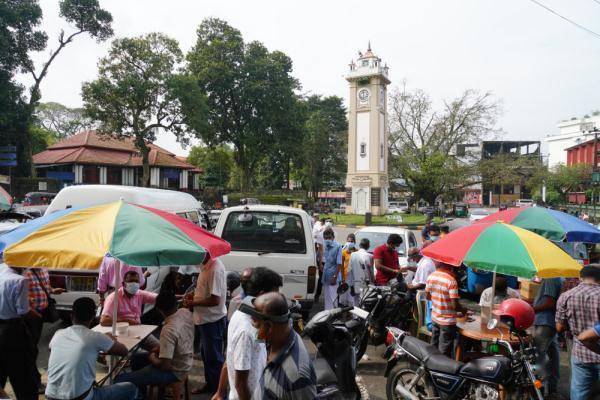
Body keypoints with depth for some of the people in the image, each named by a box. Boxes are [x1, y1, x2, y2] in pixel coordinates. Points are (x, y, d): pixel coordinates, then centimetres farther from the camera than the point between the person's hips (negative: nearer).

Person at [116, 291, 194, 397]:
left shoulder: (168, 330, -33)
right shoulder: (186, 312, -10)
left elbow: (164, 366, -28)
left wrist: (152, 358, -9)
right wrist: (160, 347, 5)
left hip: (174, 371, -9)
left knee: (121, 380, -9)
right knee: (137, 357, 25)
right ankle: (140, 394, 38)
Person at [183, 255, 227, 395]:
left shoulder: (215, 269, -26)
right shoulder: (206, 266, 3)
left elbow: (215, 299, -27)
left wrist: (193, 303, -16)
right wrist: (193, 294, 2)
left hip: (213, 320, -9)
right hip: (206, 318, 10)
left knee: (213, 357, 5)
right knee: (206, 354, 23)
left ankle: (217, 391, 21)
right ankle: (209, 384, 40)